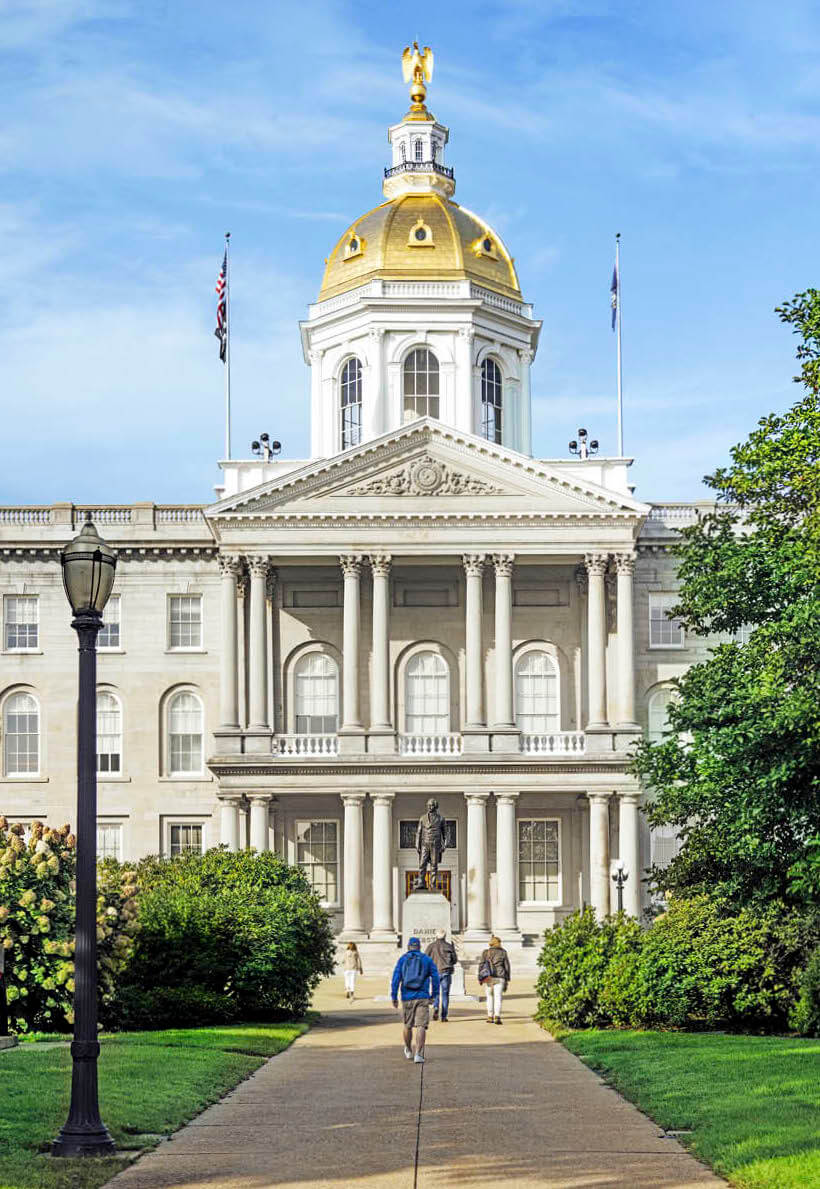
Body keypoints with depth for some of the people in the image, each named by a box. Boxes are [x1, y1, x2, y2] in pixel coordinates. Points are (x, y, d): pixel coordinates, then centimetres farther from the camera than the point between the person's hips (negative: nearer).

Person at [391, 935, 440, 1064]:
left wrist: (394, 997, -1)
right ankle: (418, 1055, -20)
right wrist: (434, 995, 12)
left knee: (407, 1026, 19)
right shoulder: (427, 959, 5)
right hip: (422, 997, -2)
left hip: (407, 998, 2)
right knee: (421, 1026, -7)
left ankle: (409, 1051, 38)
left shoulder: (402, 959, 5)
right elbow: (435, 978, 2)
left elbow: (395, 978, -3)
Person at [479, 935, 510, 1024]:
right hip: (499, 977, -1)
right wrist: (507, 980, 13)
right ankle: (497, 1017, -18)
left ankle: (490, 1017, 15)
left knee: (489, 997, 14)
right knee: (498, 997, -5)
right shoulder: (503, 953, 7)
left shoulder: (485, 952, 7)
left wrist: (480, 978, 5)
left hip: (487, 978, 1)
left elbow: (481, 964, 1)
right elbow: (507, 967, 8)